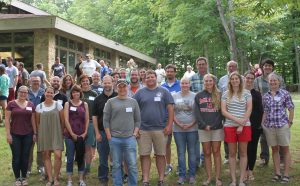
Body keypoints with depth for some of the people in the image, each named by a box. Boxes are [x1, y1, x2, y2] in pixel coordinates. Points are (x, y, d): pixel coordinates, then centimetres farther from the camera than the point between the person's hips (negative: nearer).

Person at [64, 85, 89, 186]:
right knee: (70, 158, 1)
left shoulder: (84, 104, 7)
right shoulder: (68, 104, 2)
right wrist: (72, 134, -9)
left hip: (82, 135, 2)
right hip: (70, 135, -2)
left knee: (81, 157, 8)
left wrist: (85, 133, -3)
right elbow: (66, 120, -4)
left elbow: (87, 120, 7)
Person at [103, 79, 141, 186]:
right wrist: (109, 136, -4)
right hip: (114, 139, -1)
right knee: (116, 165, 7)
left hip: (130, 138, 1)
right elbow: (106, 120, 2)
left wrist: (135, 134, 0)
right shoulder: (111, 102, 4)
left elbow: (137, 120, 9)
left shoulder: (133, 102, 9)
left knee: (132, 165, 1)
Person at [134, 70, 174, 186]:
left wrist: (169, 125, -6)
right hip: (143, 129, 1)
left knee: (160, 155, 6)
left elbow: (170, 109, 1)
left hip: (161, 129, -1)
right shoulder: (140, 93, 7)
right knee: (144, 155, 3)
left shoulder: (164, 92, 4)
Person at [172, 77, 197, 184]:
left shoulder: (194, 96, 2)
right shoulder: (174, 96, 5)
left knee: (192, 152, 6)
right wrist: (179, 124, -8)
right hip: (178, 129, 1)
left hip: (192, 128, -1)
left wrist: (191, 124, -11)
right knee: (181, 152, 6)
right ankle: (181, 175, 14)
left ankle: (192, 175, 16)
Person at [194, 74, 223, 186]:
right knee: (207, 153, 5)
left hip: (217, 128, -1)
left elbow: (221, 112, -3)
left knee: (216, 152, 3)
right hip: (203, 129, 1)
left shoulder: (219, 95, 3)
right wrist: (204, 125, -12)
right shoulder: (199, 96, 7)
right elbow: (197, 112, 0)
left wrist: (213, 125, -12)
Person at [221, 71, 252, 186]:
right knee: (232, 153, 5)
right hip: (230, 126, 1)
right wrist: (237, 120, -14)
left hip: (244, 126, -1)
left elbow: (249, 109, -3)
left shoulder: (246, 93, 4)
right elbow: (223, 111, -2)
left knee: (243, 153, 4)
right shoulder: (226, 94, 5)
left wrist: (242, 124, -11)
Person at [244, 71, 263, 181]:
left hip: (255, 125, 2)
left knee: (253, 148, 6)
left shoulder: (257, 94, 7)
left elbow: (260, 110, 5)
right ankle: (245, 171, 15)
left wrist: (259, 123, -3)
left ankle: (251, 171, 17)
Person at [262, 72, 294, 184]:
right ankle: (277, 173, 18)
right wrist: (262, 124, 5)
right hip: (269, 126, 4)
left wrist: (290, 122, -5)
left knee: (285, 149, 4)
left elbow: (291, 109, -1)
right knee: (274, 149, 10)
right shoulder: (265, 96, 8)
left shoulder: (285, 93, -2)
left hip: (282, 125, -3)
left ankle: (286, 175, 10)